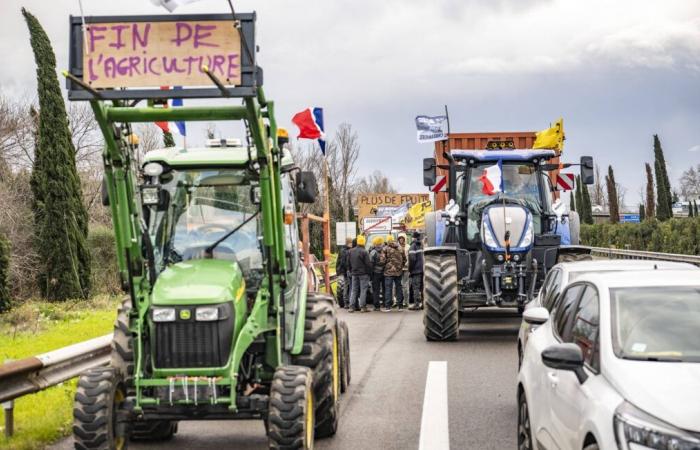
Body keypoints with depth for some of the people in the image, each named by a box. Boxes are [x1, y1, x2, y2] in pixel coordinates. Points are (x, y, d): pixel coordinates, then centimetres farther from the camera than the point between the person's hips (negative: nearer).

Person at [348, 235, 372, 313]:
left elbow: (349, 263, 12)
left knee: (354, 290, 10)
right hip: (363, 273, -5)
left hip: (354, 273, 5)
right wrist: (369, 272, -2)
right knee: (363, 290, -1)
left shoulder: (351, 251, 4)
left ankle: (352, 306, 7)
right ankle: (362, 306, -3)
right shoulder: (364, 252, -15)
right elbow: (368, 264, -14)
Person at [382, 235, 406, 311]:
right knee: (399, 288, 10)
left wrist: (385, 266, 9)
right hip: (398, 271, 4)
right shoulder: (400, 249, 9)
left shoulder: (385, 249, -5)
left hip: (389, 271, -4)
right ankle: (400, 306, 12)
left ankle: (387, 306, -6)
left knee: (388, 288, -2)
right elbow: (404, 260, 12)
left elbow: (383, 260, -9)